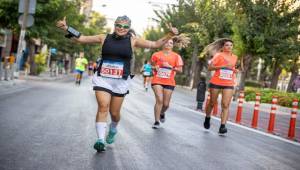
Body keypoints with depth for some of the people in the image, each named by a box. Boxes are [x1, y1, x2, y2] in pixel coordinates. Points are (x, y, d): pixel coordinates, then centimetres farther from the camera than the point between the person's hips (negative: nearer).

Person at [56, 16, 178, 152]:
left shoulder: (132, 40, 2)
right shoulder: (104, 38, 3)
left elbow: (155, 44, 2)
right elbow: (81, 38, 7)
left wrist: (170, 35, -10)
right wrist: (66, 28, 0)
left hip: (121, 82, 1)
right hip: (102, 79, 0)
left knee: (114, 113, 8)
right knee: (103, 107, -17)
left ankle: (113, 129, 41)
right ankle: (100, 140, -13)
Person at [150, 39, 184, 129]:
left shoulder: (176, 56, 1)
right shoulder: (156, 55, 3)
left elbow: (180, 70, -1)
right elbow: (152, 65, 16)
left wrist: (170, 66, -16)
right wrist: (155, 67, -7)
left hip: (169, 82, 1)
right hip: (157, 81, -1)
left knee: (166, 104, 4)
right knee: (159, 100, -17)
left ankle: (162, 113, 40)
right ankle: (156, 121, -6)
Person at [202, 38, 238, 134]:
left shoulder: (235, 57, 11)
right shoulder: (218, 55, -4)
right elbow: (210, 67, -11)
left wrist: (234, 70, 6)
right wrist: (223, 66, -19)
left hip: (229, 84, 3)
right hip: (216, 83, -3)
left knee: (226, 105, -10)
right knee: (212, 103, 12)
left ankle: (222, 126, -12)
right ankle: (207, 119, 36)